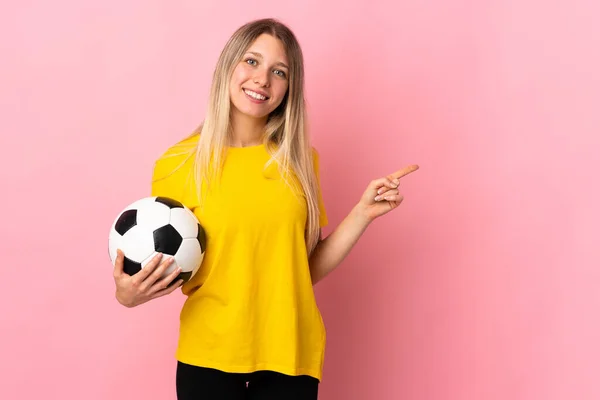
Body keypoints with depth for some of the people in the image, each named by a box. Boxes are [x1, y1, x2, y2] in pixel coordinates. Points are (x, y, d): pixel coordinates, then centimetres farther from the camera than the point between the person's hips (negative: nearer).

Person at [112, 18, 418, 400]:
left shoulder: (299, 160, 2)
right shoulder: (178, 164, -7)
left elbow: (308, 268, 5)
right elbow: (171, 274, 1)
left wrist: (363, 213, -4)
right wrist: (130, 295, -19)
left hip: (291, 356, 3)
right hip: (210, 356, -2)